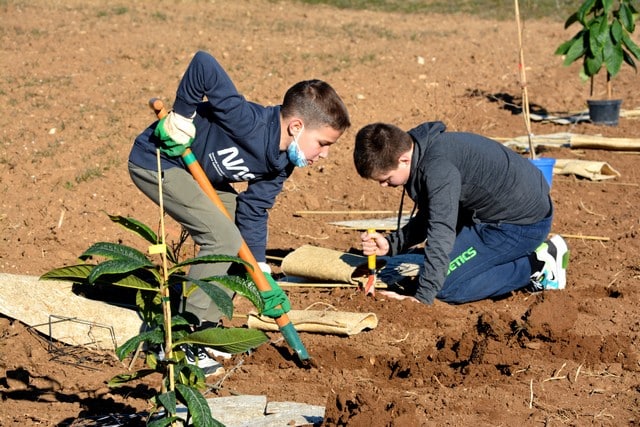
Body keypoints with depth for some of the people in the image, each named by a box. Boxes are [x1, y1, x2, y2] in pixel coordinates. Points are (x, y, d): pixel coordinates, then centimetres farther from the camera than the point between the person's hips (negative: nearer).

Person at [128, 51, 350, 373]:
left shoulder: (281, 163, -4)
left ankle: (205, 326, 15)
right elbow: (204, 64, -39)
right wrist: (183, 113, -28)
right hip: (156, 163, -10)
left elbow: (254, 212, 1)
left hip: (196, 170, 10)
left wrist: (260, 270, -6)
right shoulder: (250, 124, -33)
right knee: (224, 239, -19)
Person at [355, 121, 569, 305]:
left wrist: (422, 296, -33)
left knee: (444, 285, -12)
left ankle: (537, 266, -5)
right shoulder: (420, 154, 2)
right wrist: (390, 244, -2)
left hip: (523, 221, -10)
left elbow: (441, 233, -33)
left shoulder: (439, 168, -30)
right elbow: (428, 219, 13)